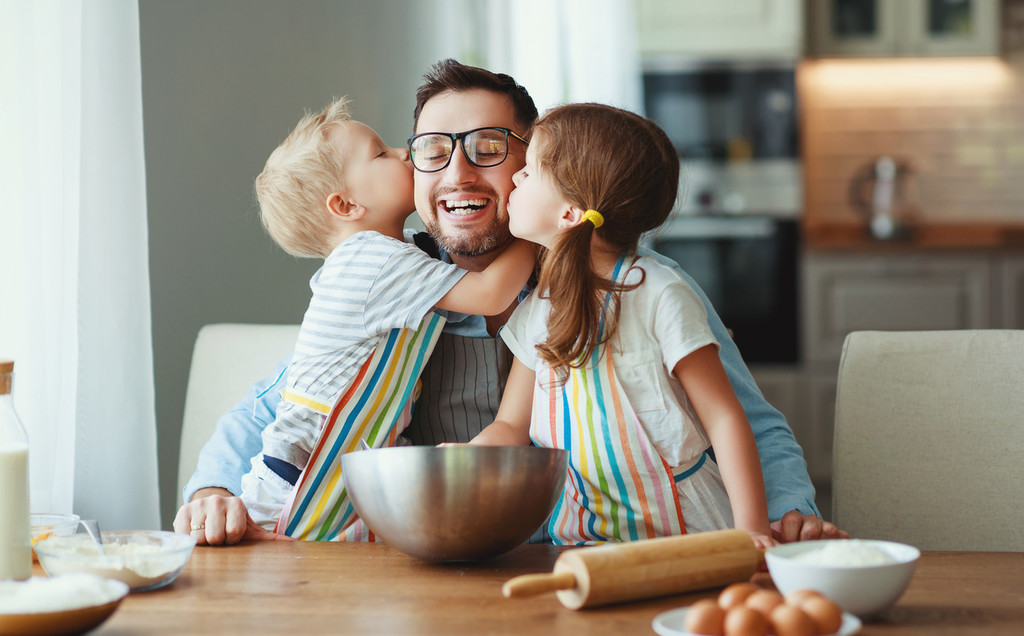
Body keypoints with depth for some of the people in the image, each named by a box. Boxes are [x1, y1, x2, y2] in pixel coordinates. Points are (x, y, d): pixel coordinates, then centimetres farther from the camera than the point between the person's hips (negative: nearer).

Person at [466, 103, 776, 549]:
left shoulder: (657, 297, -10)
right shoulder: (537, 310, 9)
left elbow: (723, 418, -10)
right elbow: (511, 427, 13)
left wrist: (752, 530, -18)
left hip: (682, 535, -5)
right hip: (579, 541, 5)